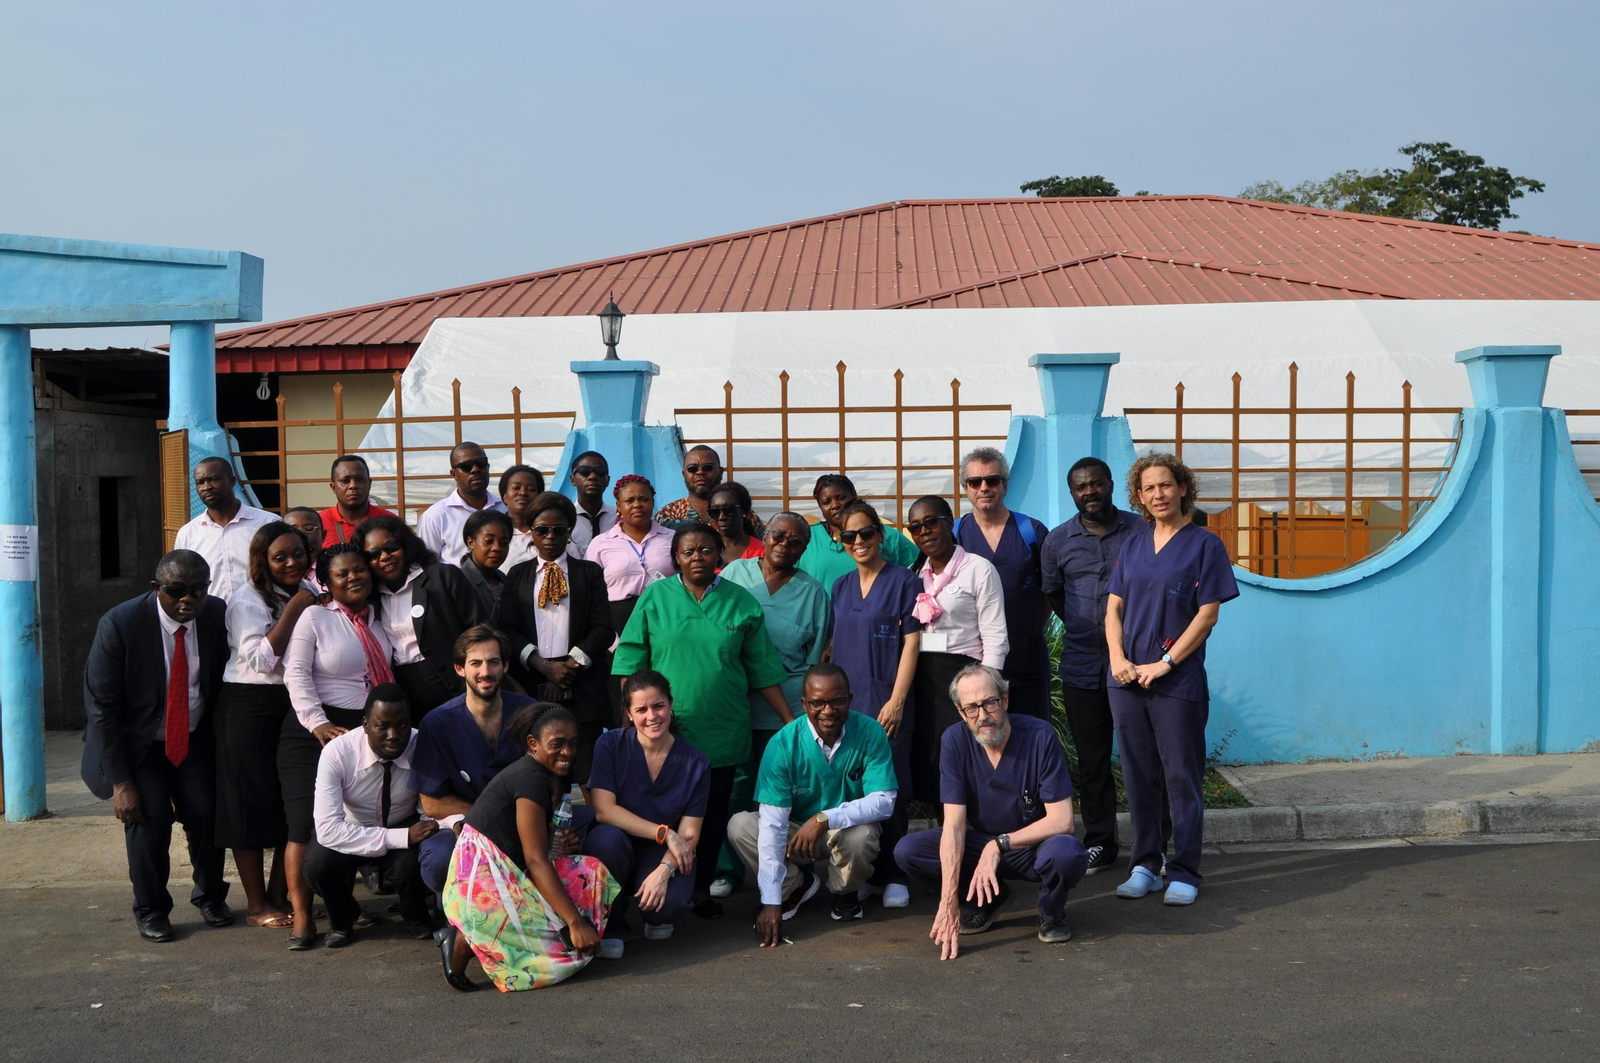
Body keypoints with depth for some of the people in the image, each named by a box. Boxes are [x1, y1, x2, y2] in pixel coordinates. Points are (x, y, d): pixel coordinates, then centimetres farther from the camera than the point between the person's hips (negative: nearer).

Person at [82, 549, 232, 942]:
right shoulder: (120, 625, -23)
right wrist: (119, 781, -19)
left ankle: (210, 896, 17)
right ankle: (150, 911, 11)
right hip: (137, 741, -2)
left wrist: (223, 742, -3)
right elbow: (101, 707, -18)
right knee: (149, 817, -13)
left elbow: (223, 682, 0)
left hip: (195, 737, 2)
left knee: (206, 811, -9)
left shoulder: (218, 615, -14)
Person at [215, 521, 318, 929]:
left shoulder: (310, 594, 11)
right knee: (252, 804, 1)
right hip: (249, 708, -6)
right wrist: (293, 611, -18)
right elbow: (261, 659, -18)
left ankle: (279, 897, 22)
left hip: (296, 706, 6)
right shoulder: (247, 600, -7)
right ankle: (257, 905, 13)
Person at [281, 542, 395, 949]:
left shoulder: (378, 621, 16)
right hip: (314, 732, -5)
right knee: (307, 824, -10)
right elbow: (297, 674, -8)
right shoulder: (314, 617, 0)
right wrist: (319, 725, -17)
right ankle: (302, 918, -3)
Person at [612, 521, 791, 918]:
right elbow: (630, 662, 1)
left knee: (714, 812, 7)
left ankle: (702, 888, 22)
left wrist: (792, 721, 2)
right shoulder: (655, 598, 2)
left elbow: (762, 672, 5)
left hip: (722, 732, 1)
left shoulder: (741, 603, 3)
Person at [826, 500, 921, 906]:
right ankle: (862, 873, 17)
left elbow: (911, 643, -6)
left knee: (890, 789, -3)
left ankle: (893, 876, 7)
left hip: (886, 702, -5)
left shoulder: (904, 581, -2)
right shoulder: (840, 587, 14)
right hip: (845, 701, 5)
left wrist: (896, 700, -13)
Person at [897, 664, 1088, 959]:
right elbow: (954, 826, -18)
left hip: (1036, 846, -3)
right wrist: (949, 901, -28)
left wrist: (1000, 844, -30)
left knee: (1065, 852, -38)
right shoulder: (955, 740, -13)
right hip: (983, 844, 3)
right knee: (907, 851, -19)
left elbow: (1062, 821, -22)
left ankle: (1052, 914, -2)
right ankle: (985, 900, 7)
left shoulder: (1040, 736, -21)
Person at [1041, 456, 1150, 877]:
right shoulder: (1057, 541, 7)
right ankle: (1099, 844, 18)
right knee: (1091, 759, 8)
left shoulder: (1141, 531, 2)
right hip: (1082, 666, 2)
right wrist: (1082, 626, 11)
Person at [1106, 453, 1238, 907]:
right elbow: (1113, 609, 12)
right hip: (1127, 680, 5)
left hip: (1179, 682, -5)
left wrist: (1164, 663, -13)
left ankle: (1184, 873, 8)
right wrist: (1118, 658, -5)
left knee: (1182, 778, 0)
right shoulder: (1132, 546, 13)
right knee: (1138, 777, 9)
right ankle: (1145, 866, 19)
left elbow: (1208, 614, -7)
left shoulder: (1204, 544, -1)